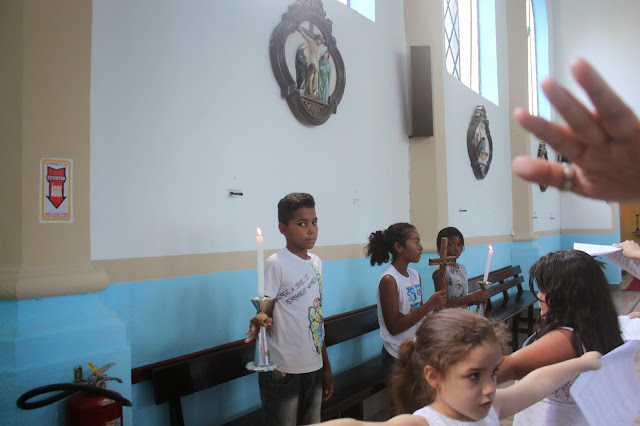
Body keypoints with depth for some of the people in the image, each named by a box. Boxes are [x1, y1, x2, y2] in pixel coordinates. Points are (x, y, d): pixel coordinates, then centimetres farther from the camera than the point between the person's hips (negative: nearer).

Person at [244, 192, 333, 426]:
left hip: (314, 369, 6)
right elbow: (264, 312, -11)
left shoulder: (316, 262, 7)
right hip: (283, 372, -6)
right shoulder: (276, 264, -12)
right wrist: (258, 324, -35)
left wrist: (326, 366, 16)